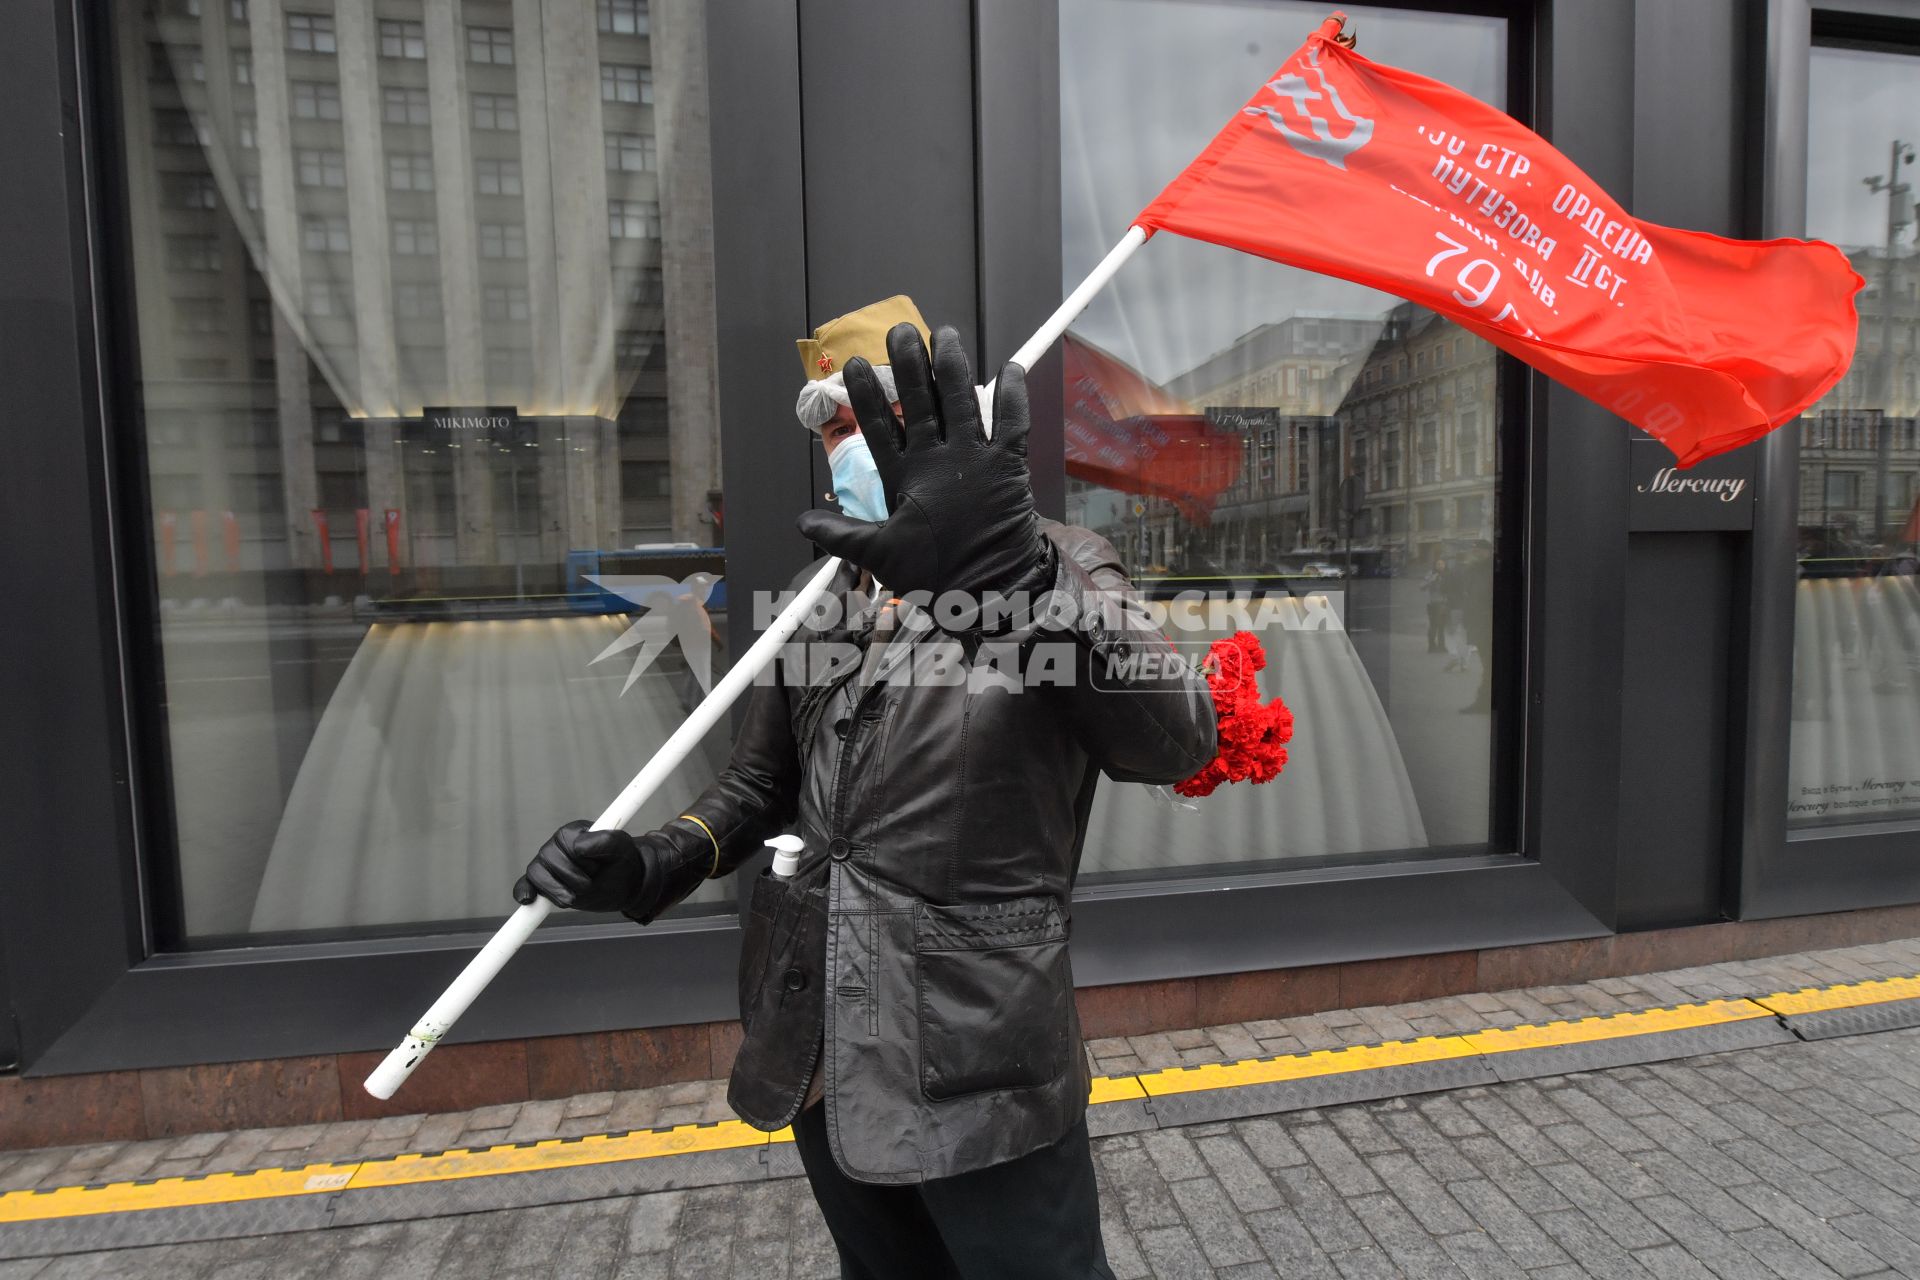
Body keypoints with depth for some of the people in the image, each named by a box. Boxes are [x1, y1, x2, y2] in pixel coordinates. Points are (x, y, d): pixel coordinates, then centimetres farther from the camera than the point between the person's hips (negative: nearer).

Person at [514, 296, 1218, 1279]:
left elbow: (1174, 743, -29)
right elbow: (764, 779, 14)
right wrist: (661, 862, -5)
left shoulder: (1054, 566, -10)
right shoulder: (820, 593, 6)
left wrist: (1007, 574, -45)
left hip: (976, 1073, -5)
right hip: (824, 1059, 6)